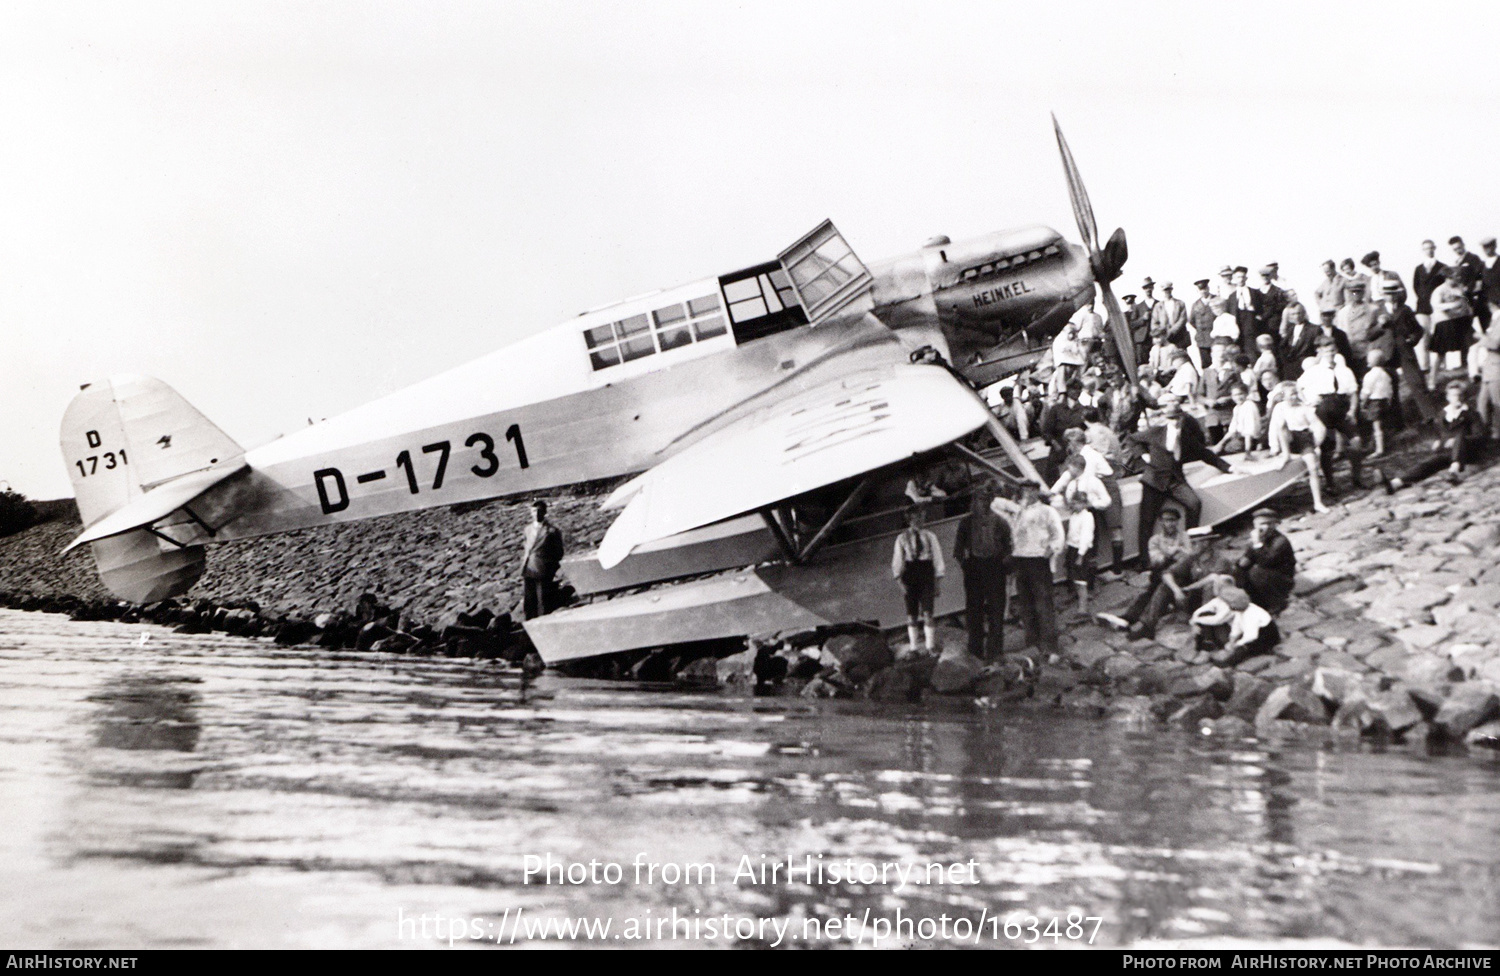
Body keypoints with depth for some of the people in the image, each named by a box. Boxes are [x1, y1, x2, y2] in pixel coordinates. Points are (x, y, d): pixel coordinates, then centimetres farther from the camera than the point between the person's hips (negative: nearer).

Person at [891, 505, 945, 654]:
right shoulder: (902, 538, 3)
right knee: (911, 614, 4)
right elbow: (897, 561, 4)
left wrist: (937, 581, 3)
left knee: (927, 612, -8)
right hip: (910, 575, 1)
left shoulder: (930, 536, 4)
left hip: (927, 573, -1)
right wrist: (900, 581, -5)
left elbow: (937, 558, 7)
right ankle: (913, 648, 12)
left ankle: (930, 646, -2)